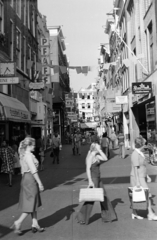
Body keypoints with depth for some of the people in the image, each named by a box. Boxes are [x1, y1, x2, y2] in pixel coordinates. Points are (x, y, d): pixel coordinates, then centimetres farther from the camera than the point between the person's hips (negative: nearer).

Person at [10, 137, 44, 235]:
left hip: (25, 179, 10)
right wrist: (40, 183, -18)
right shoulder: (29, 155, -18)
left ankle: (35, 224, 21)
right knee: (31, 204, 1)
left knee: (33, 204, 15)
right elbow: (33, 171, -21)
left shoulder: (23, 155, 11)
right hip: (31, 180, -10)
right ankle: (18, 223, 6)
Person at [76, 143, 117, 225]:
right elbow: (88, 169, -21)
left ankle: (107, 216, 25)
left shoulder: (96, 156, 10)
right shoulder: (90, 157, -16)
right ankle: (81, 217, 10)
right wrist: (90, 181, -26)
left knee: (104, 197, 13)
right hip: (93, 179, -9)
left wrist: (100, 151, 0)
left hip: (98, 179, 9)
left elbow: (105, 159, 5)